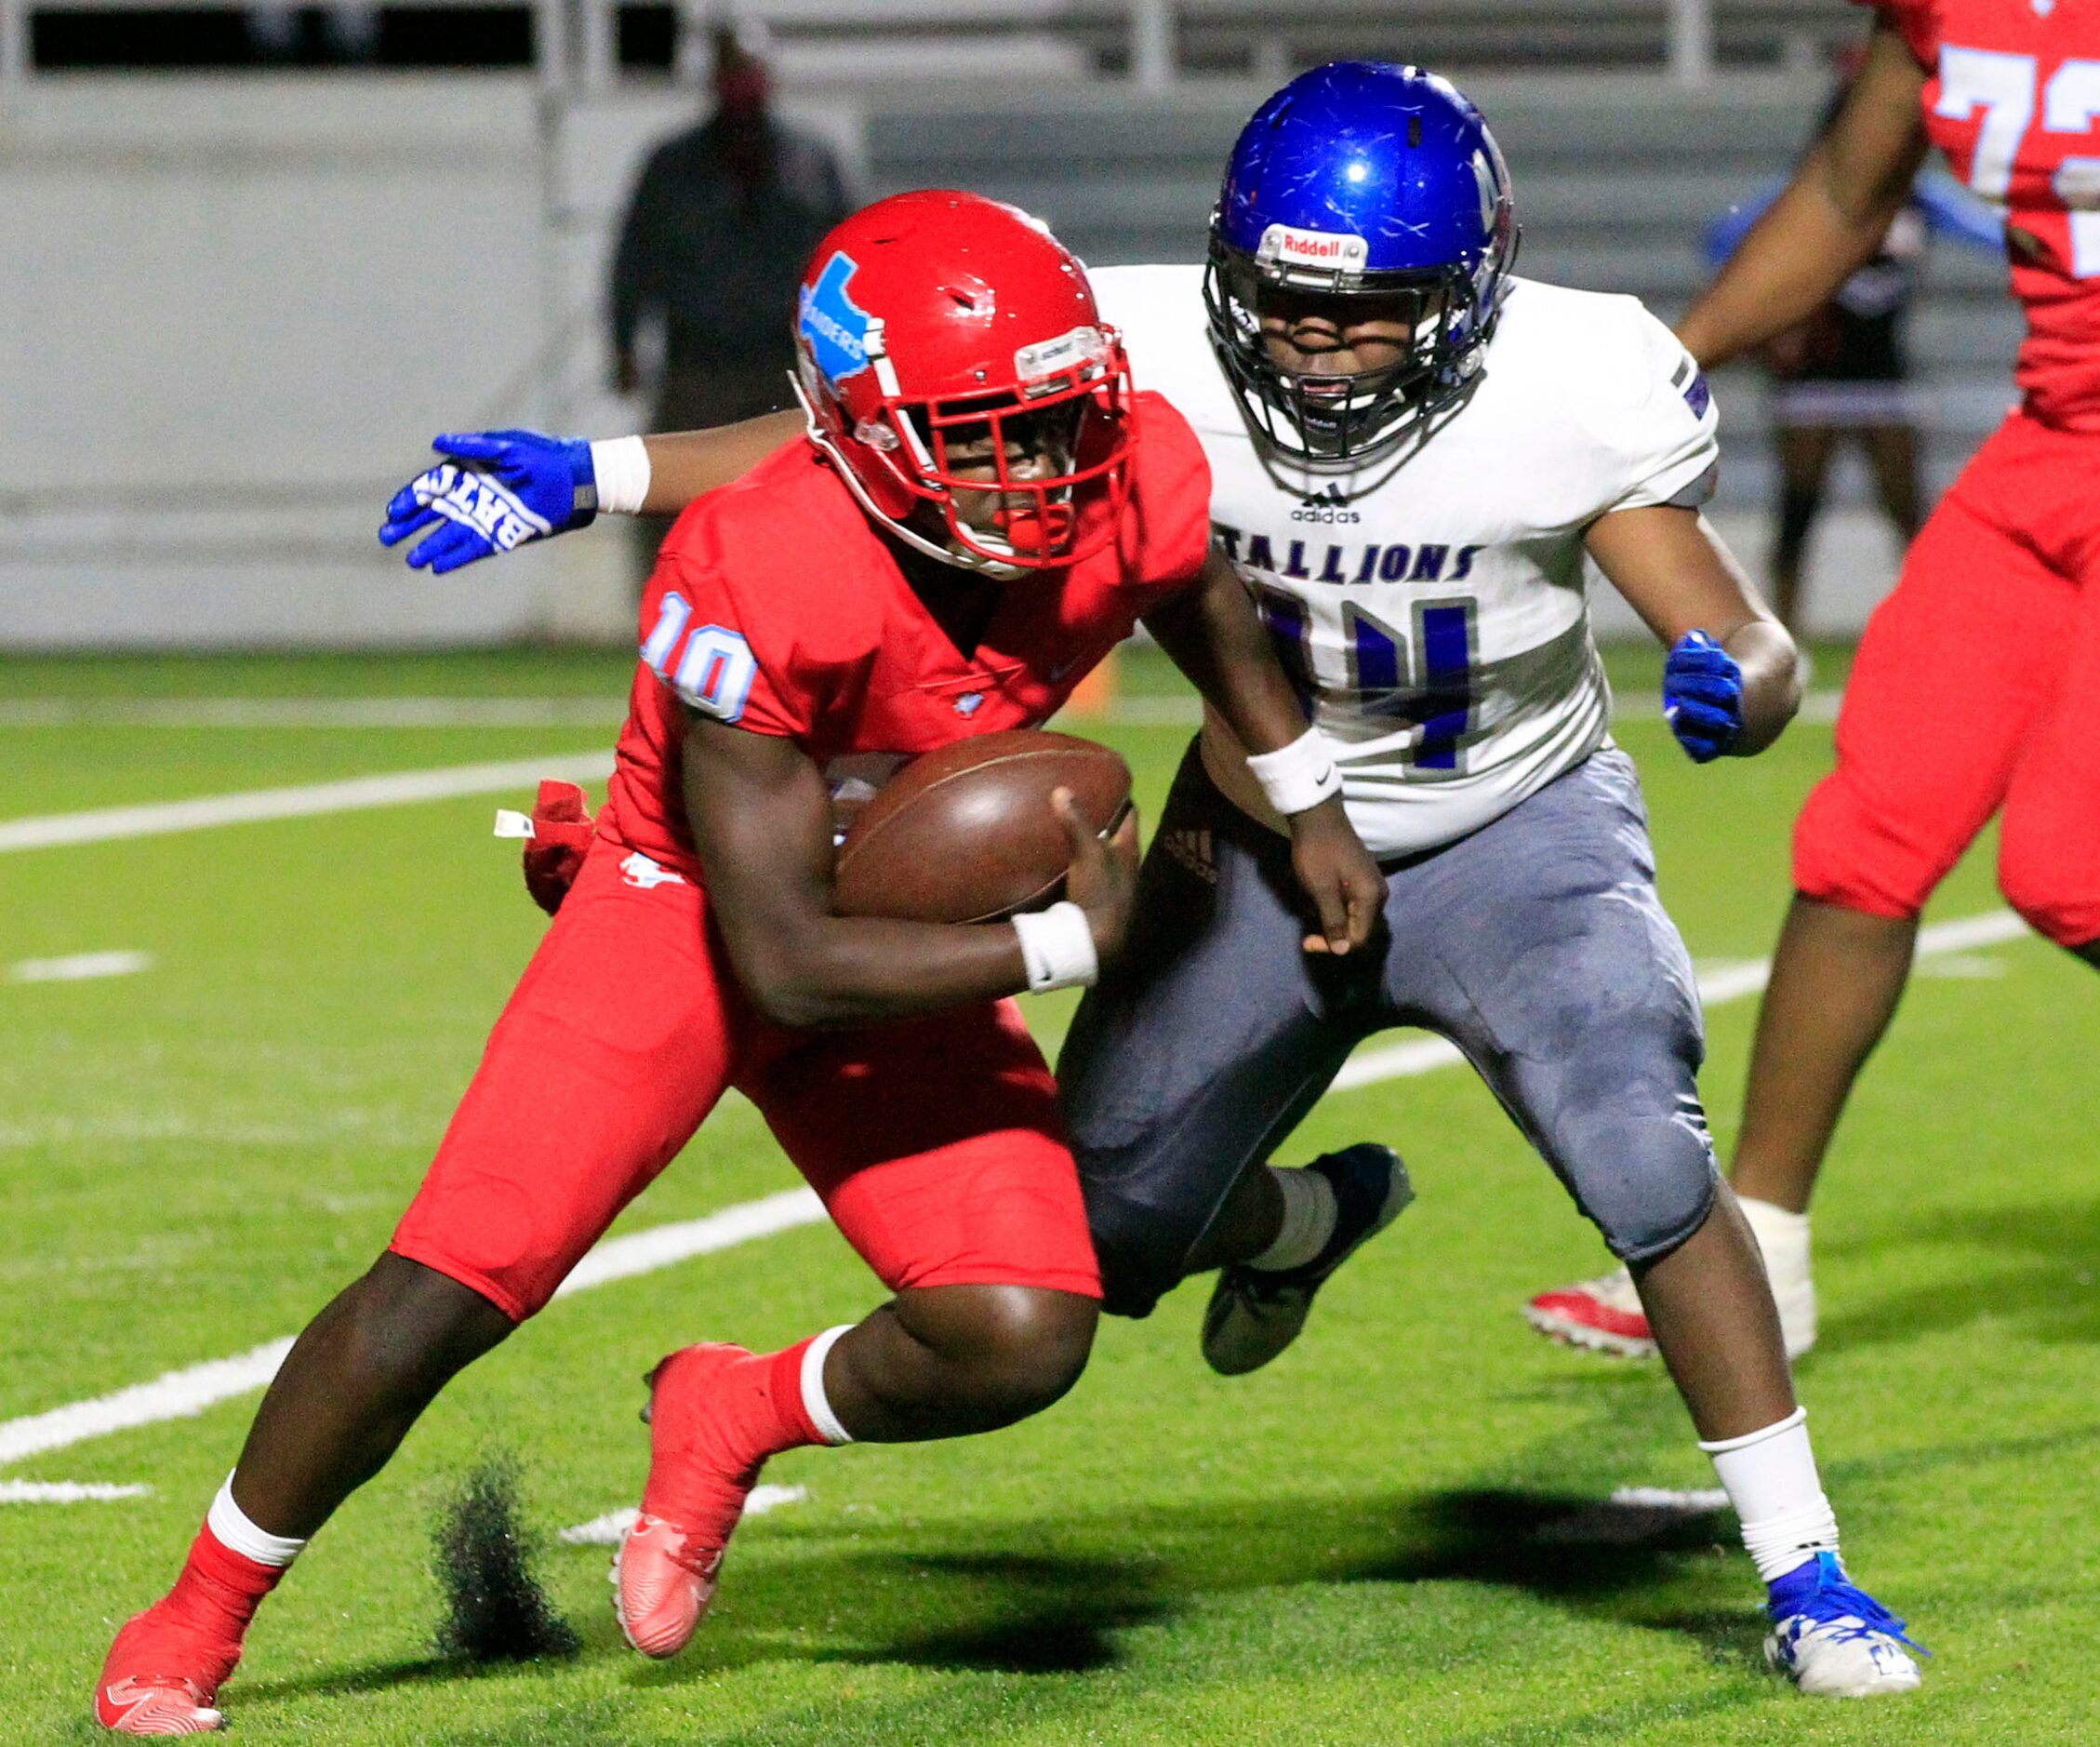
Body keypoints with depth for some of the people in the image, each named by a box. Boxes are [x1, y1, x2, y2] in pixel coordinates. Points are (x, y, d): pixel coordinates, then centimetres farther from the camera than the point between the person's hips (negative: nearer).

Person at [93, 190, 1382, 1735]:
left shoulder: (1134, 489, -21)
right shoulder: (757, 586, -34)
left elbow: (1215, 609, 9)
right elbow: (787, 963, -29)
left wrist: (1308, 806, 6)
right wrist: (1072, 947, -27)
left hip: (913, 936, 4)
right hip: (691, 912, -4)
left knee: (1021, 1340, -15)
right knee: (447, 1290, -15)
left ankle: (730, 1421, 16)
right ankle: (198, 1619, 8)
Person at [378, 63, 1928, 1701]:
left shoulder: (1574, 390, -27)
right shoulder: (1156, 356, -24)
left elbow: (1744, 642, -21)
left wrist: (1733, 682, -45)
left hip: (1515, 830, -3)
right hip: (1268, 834, 3)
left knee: (1646, 1158, -26)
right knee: (1102, 1241, 3)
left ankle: (1805, 1575, -10)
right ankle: (1313, 1218, 43)